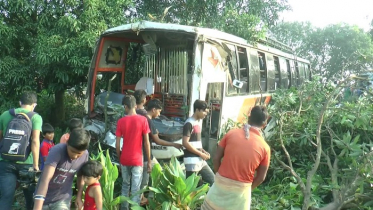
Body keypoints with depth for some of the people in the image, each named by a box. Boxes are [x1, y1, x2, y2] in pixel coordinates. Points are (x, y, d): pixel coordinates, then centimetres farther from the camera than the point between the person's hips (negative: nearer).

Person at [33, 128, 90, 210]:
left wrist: (79, 197, 7)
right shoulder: (57, 151, -29)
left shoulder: (85, 155, -13)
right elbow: (45, 179, -39)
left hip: (63, 199, 2)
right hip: (44, 198, -2)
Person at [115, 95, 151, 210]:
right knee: (135, 190, 2)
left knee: (125, 185, 21)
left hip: (124, 159, 3)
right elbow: (146, 142, -8)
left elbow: (117, 144, -3)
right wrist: (149, 161, -1)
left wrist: (120, 157, 12)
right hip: (137, 160, -2)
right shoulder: (142, 120, -8)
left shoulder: (121, 121, -4)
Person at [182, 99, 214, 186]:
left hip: (200, 160, 9)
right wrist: (201, 154, -14)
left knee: (212, 179, 13)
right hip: (192, 160, -9)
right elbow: (185, 143, -19)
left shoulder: (199, 122, 13)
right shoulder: (189, 123, -15)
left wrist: (203, 151, 7)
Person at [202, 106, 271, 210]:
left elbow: (216, 158, -2)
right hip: (241, 190, -1)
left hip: (221, 183, 1)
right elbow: (261, 177, -2)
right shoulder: (264, 147, -9)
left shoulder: (231, 133, -7)